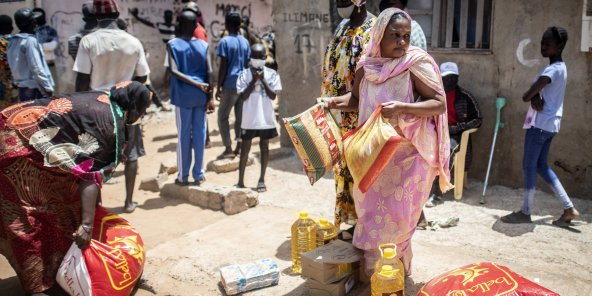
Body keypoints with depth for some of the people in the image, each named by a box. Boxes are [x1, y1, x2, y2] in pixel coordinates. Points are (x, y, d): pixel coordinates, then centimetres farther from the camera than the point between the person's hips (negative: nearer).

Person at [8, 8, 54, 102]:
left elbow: (16, 66, 12)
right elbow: (37, 68, -18)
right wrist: (48, 87, -15)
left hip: (22, 87, 8)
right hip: (34, 88, -8)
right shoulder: (30, 40, -15)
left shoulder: (13, 41, 10)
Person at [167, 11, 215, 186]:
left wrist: (196, 84, -10)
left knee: (184, 134, 4)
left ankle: (183, 176, 10)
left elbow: (174, 71, -13)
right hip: (201, 95, 2)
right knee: (199, 133, 6)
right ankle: (198, 174, 12)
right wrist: (210, 97, -1)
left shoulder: (173, 44, -1)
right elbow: (209, 72, -2)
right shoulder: (203, 45, 5)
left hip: (183, 95, -2)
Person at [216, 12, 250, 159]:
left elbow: (223, 66, -12)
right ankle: (239, 146, 12)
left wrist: (218, 87, -6)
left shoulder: (224, 42, -9)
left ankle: (228, 149, 1)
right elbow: (247, 65, 12)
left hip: (230, 85, -6)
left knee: (222, 116, 4)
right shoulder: (245, 42, 9)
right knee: (241, 116, 11)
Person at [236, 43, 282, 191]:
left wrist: (263, 80, -13)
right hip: (249, 119, -1)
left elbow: (273, 96, -7)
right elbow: (242, 97, -8)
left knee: (264, 146, 10)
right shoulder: (244, 74, -2)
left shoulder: (272, 74, -1)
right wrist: (254, 81, -14)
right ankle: (240, 181, 14)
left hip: (266, 118, 1)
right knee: (245, 148, 6)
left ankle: (262, 179, 21)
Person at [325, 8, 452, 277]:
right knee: (371, 211, 15)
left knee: (395, 216, 4)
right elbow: (357, 99, 17)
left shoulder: (415, 63, -14)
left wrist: (402, 108, -30)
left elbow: (440, 103, -17)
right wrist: (335, 101, -2)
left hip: (407, 155, -5)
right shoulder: (367, 65, 1)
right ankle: (373, 270, 34)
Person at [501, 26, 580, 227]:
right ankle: (569, 208, 15)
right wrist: (536, 97, -11)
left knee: (529, 166, -1)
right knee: (541, 166, 15)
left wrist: (532, 96, 0)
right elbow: (536, 91, 10)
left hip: (540, 124, -10)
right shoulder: (560, 68, 16)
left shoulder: (553, 69, -17)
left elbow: (526, 96, -21)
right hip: (549, 124, 10)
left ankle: (526, 212, 8)